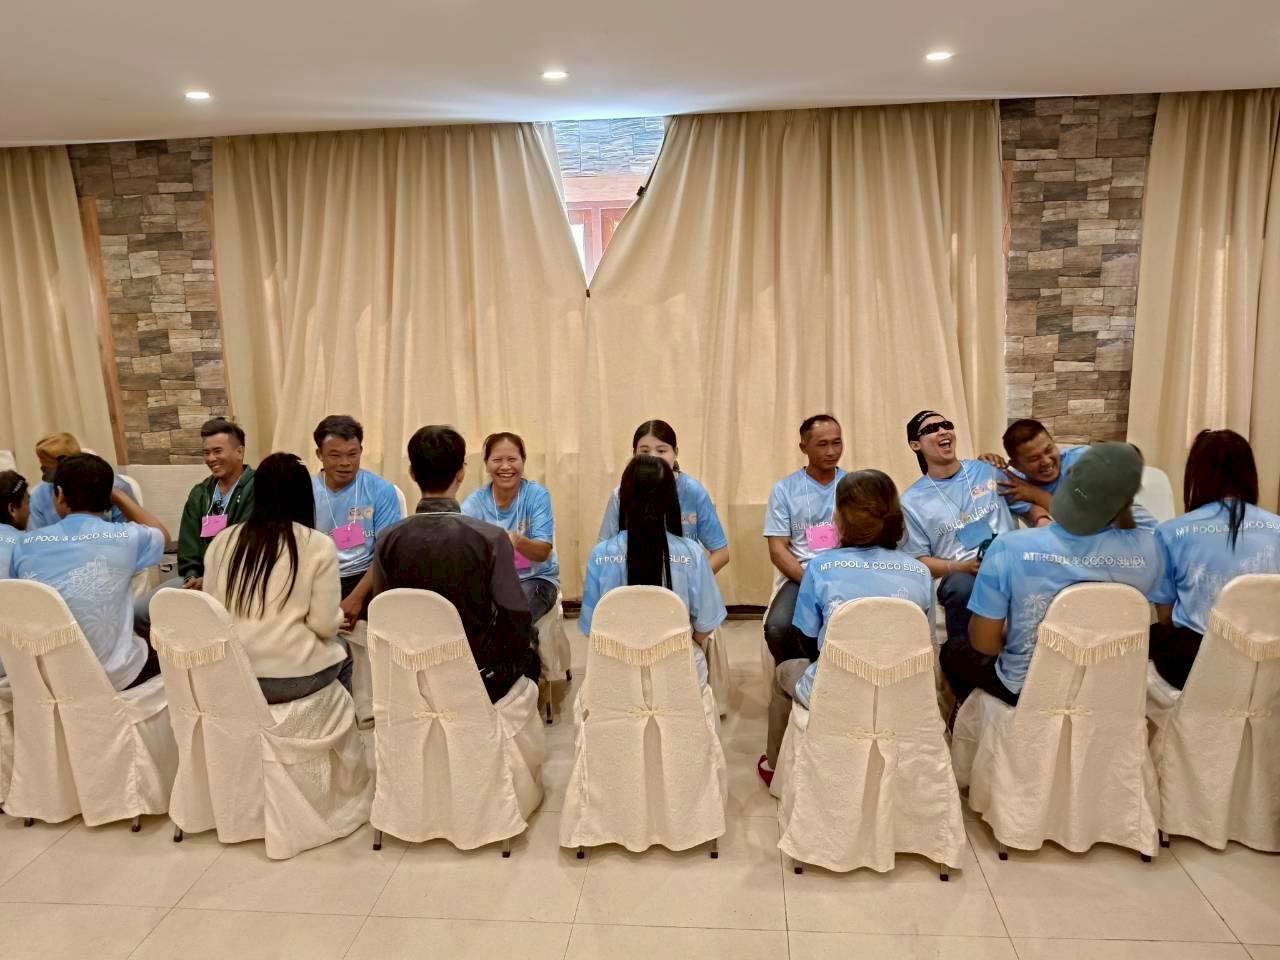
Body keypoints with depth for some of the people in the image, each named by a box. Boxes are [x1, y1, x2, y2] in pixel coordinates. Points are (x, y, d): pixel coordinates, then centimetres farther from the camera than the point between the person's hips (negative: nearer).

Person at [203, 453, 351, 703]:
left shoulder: (222, 540, 3)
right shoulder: (319, 545, -9)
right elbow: (325, 626, -10)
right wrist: (339, 614, 12)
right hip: (291, 676, -4)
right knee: (340, 649, 27)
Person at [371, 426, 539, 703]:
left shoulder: (387, 540, -12)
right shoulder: (491, 538, -22)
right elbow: (517, 619, -17)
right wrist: (519, 653, 4)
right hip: (482, 680, -3)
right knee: (528, 638, 28)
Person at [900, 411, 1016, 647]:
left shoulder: (989, 470, 13)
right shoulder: (912, 501, 7)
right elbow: (918, 562, 5)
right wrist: (962, 567, -13)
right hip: (960, 575, -2)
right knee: (963, 586, -37)